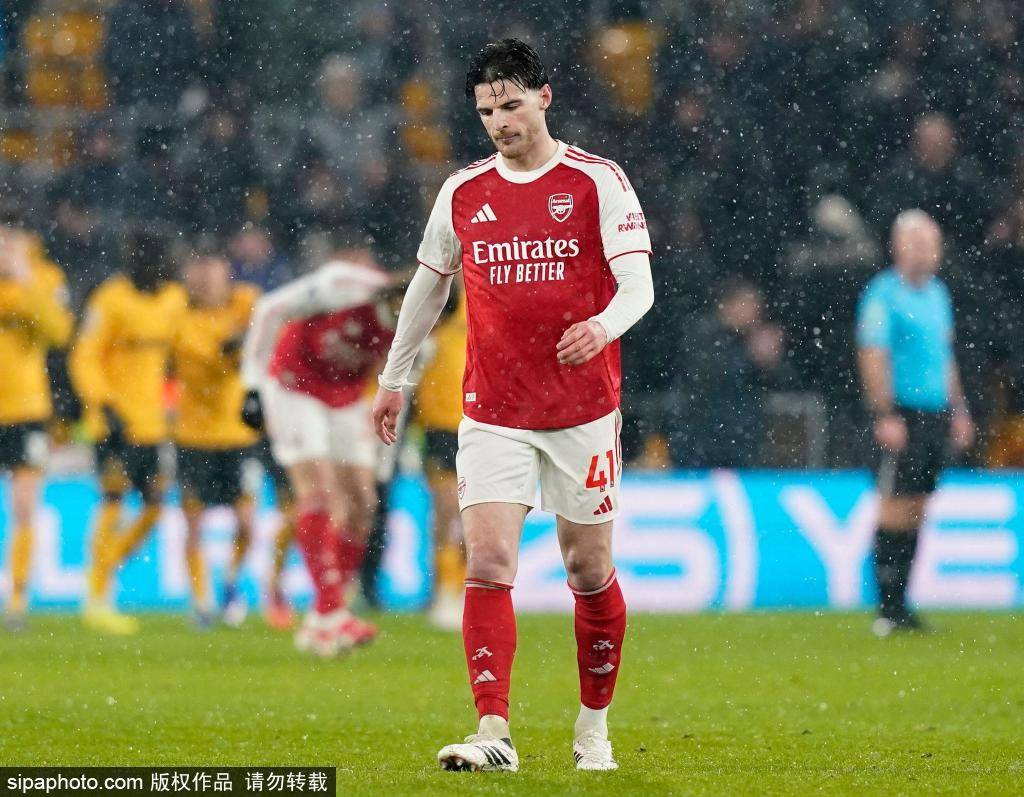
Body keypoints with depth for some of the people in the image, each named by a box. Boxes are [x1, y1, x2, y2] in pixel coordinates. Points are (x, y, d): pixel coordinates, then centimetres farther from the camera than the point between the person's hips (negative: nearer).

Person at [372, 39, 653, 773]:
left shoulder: (598, 182, -4)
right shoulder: (462, 193, 6)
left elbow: (638, 284, -11)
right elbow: (429, 286, 20)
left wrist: (603, 326, -32)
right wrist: (394, 379, 23)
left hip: (584, 410, -2)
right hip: (493, 413, 2)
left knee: (590, 571, 6)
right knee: (488, 562, -12)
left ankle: (595, 725, 24)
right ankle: (494, 733, -16)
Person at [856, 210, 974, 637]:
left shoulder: (937, 293, 17)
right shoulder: (883, 294, -7)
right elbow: (872, 357, -12)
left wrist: (958, 410, 19)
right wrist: (885, 416, -17)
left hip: (935, 413, 7)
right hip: (902, 413, -7)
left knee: (917, 506, 7)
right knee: (896, 504, -8)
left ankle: (899, 603, 11)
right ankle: (888, 608, -5)